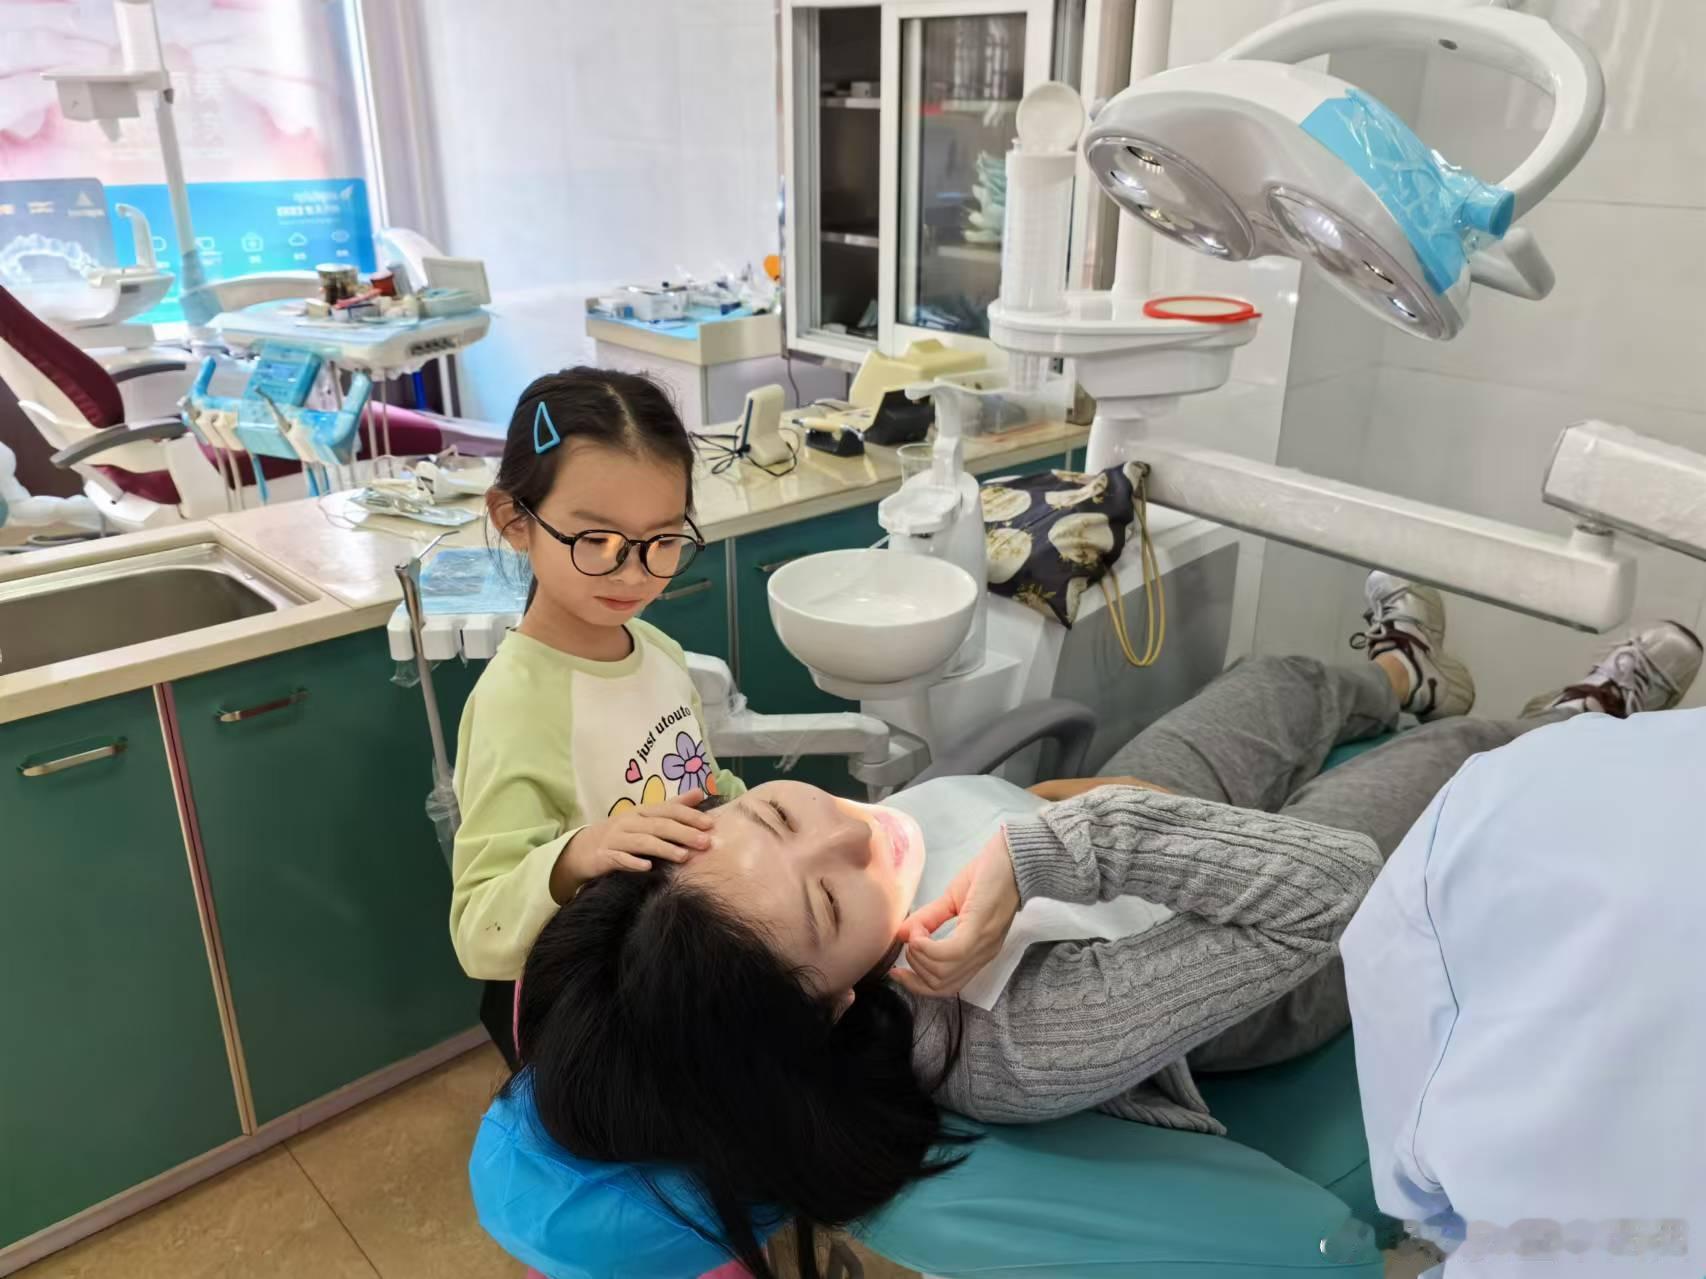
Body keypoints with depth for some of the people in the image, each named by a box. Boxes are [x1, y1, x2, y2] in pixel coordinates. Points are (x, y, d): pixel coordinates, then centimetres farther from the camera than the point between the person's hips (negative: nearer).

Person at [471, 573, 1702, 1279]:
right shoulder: (1023, 1044, -49)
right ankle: (1587, 724, 59)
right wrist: (1054, 846, -53)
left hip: (1115, 819, 5)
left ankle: (1399, 674, 69)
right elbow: (1328, 883, -47)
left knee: (1285, 681, 29)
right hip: (1285, 933, -5)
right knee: (1466, 753, 20)